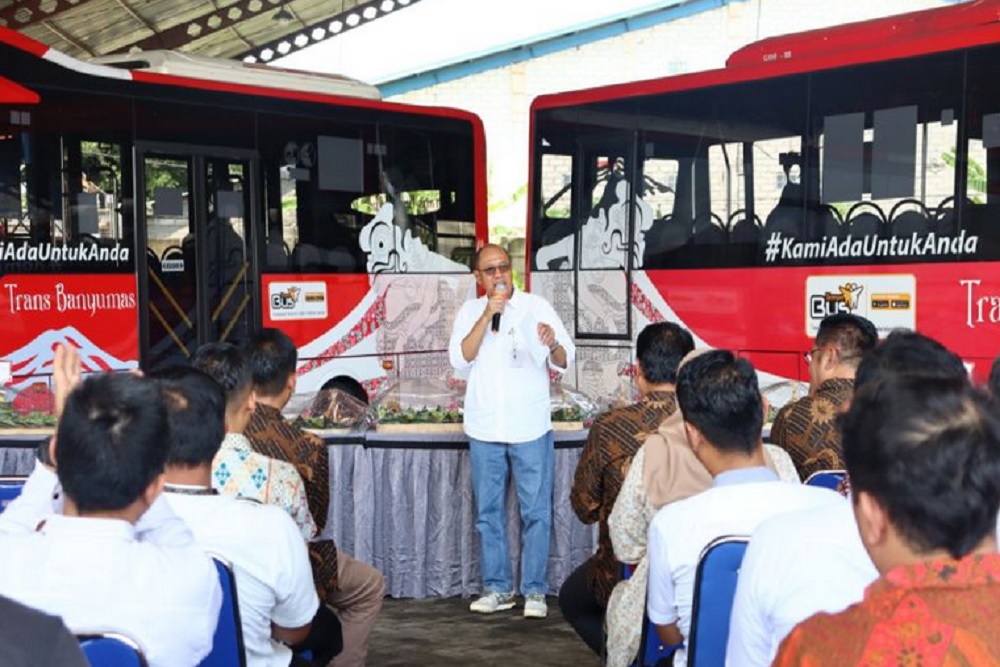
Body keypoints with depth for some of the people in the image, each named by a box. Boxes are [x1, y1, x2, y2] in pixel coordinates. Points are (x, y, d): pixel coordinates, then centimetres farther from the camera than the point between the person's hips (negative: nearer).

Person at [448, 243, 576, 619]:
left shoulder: (536, 306, 1)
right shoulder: (470, 312, 6)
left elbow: (565, 362, -4)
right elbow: (460, 360, -8)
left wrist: (553, 345, -27)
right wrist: (487, 315, -16)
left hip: (531, 428, -2)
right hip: (484, 429, 2)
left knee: (536, 512, 0)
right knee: (488, 513, 9)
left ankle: (535, 591, 9)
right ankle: (497, 588, 20)